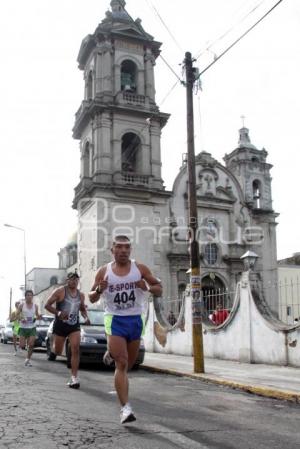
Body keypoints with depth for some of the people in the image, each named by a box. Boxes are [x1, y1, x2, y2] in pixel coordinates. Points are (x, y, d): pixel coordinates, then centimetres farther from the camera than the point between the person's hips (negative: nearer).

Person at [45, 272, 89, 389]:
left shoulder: (81, 295, 7)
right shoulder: (60, 291, -8)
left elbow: (83, 309, 22)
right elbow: (47, 305, -8)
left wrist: (86, 317, 1)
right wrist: (58, 313, -23)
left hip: (74, 326, 3)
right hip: (60, 325, -3)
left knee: (75, 350, -13)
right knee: (57, 352, 6)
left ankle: (74, 377, -10)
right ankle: (54, 344, 43)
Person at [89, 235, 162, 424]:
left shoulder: (140, 269, -1)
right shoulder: (104, 271, -1)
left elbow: (159, 289, 3)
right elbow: (92, 298, 5)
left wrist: (148, 288, -20)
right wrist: (99, 290, -18)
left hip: (136, 320, 3)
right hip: (114, 320, -2)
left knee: (129, 363, 17)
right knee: (121, 364, -13)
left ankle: (111, 354, 50)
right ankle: (126, 408, -10)